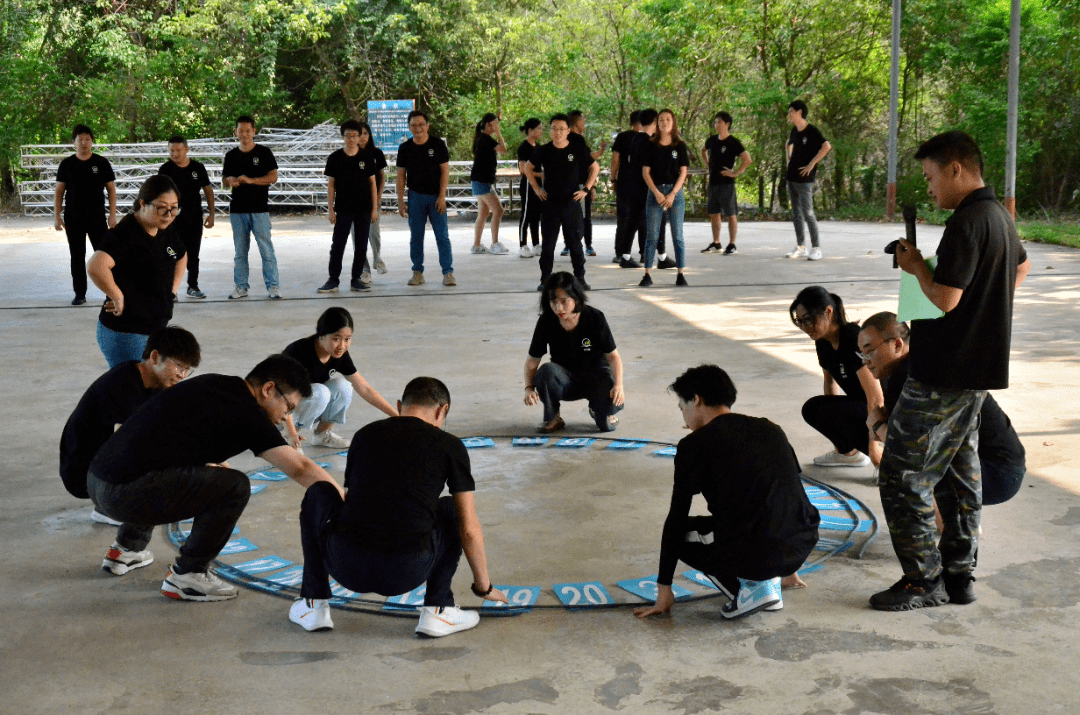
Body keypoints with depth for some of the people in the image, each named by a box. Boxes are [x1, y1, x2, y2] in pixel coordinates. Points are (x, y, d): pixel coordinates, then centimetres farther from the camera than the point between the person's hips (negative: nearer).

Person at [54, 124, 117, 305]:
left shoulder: (102, 163, 1)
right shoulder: (66, 164, 4)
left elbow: (111, 190, 3)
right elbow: (59, 191, 7)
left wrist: (112, 214, -4)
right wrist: (57, 216, -1)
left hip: (97, 217, -2)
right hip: (73, 218, 2)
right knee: (77, 257, 7)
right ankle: (79, 293, 15)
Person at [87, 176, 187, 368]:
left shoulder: (165, 233, 8)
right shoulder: (125, 234, -19)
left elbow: (182, 257, 31)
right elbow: (95, 267, -36)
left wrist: (172, 290, 16)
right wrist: (118, 297, -23)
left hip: (158, 329, 9)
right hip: (126, 335, -8)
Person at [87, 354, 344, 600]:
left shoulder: (212, 384, 18)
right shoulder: (246, 414, -8)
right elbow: (300, 468, -9)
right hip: (127, 493, -10)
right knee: (235, 487, -10)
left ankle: (125, 549, 36)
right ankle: (187, 576, 1)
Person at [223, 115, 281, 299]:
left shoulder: (264, 152, 2)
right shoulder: (231, 155, 13)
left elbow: (273, 177, -5)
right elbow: (224, 180, 18)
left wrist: (250, 180, -16)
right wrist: (230, 180, -7)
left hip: (259, 208, -3)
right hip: (237, 209, 4)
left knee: (266, 249, -6)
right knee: (240, 251, 7)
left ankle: (272, 286, -1)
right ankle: (241, 286, 14)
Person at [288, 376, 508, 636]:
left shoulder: (364, 435, 19)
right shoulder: (450, 446, 9)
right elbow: (470, 531, 10)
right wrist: (484, 586, 28)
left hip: (347, 568, 2)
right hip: (407, 575, -2)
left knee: (317, 494, 32)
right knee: (452, 509, 27)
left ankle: (314, 605, 27)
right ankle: (437, 611, 16)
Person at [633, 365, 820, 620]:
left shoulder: (695, 445, 2)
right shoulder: (771, 430, 19)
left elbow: (676, 519, 5)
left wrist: (664, 589, 15)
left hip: (753, 555, -6)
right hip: (803, 548, 7)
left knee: (680, 533, 20)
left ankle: (749, 590, 3)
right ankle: (770, 582, 20)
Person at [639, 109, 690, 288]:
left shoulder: (680, 146, 5)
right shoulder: (651, 146, 5)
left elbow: (683, 172, 2)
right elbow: (645, 172, 2)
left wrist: (672, 194, -8)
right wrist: (657, 193, -9)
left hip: (675, 193, 0)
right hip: (654, 192, 0)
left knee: (677, 236, 0)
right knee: (652, 236, -1)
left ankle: (680, 274, 4)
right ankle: (647, 274, 2)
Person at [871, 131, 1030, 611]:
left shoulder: (967, 222, -19)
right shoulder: (999, 216, 13)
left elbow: (946, 298, -24)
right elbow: (1021, 266, 33)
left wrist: (916, 266, -8)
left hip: (944, 375, -10)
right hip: (980, 369, 10)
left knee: (902, 475, -4)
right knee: (959, 472, 15)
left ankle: (924, 581, 0)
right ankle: (959, 575, 21)